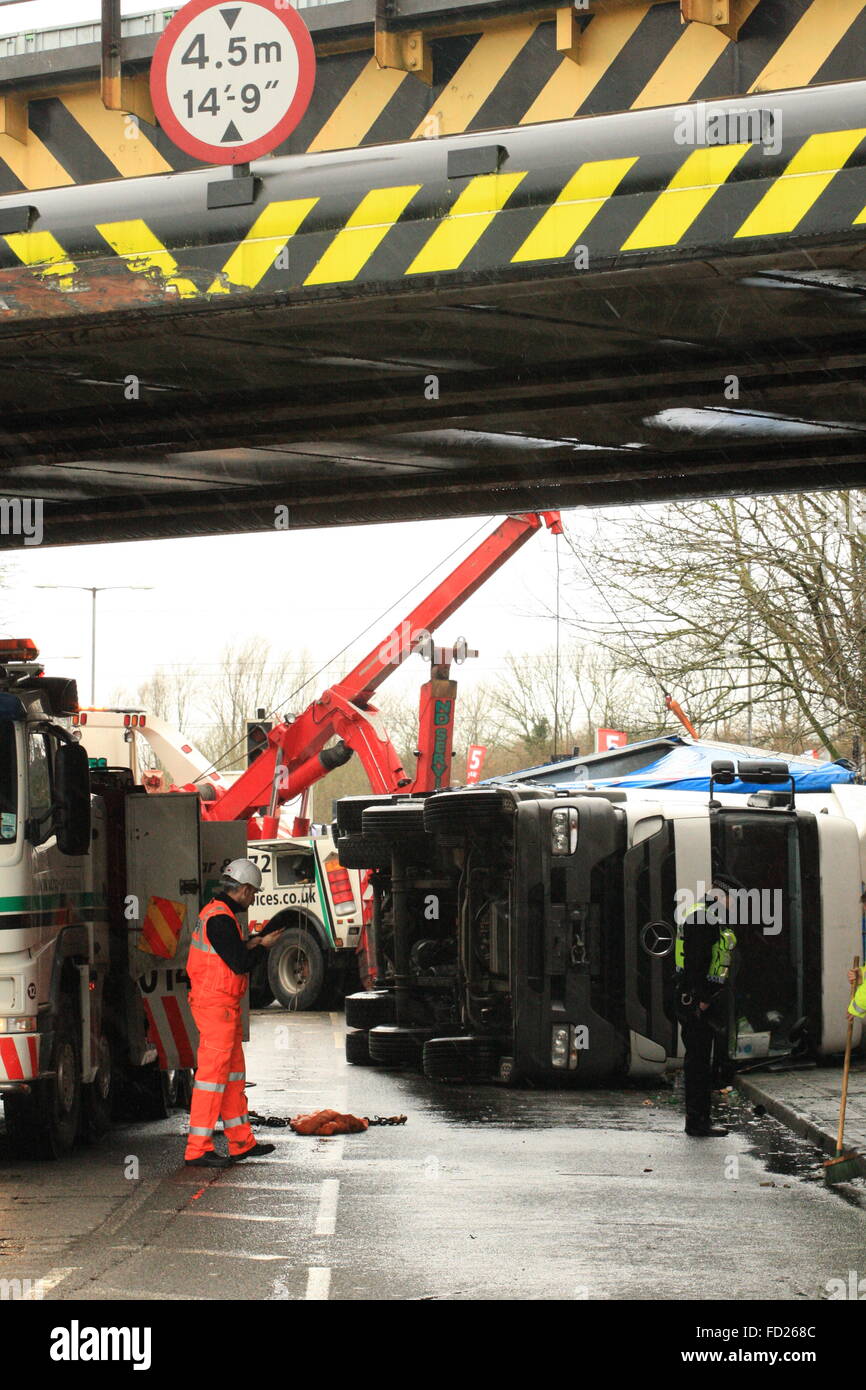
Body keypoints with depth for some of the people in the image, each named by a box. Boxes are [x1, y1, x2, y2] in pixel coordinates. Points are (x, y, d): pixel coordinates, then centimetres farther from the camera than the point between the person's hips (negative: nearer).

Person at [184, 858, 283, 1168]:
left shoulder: (214, 912, 14)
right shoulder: (221, 919, -18)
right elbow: (239, 964, -19)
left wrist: (250, 944, 13)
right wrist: (262, 946, -4)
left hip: (222, 1005, 11)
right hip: (217, 1006, -11)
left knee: (233, 1072, 16)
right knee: (213, 1072, -9)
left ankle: (242, 1142, 24)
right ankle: (197, 1149, -8)